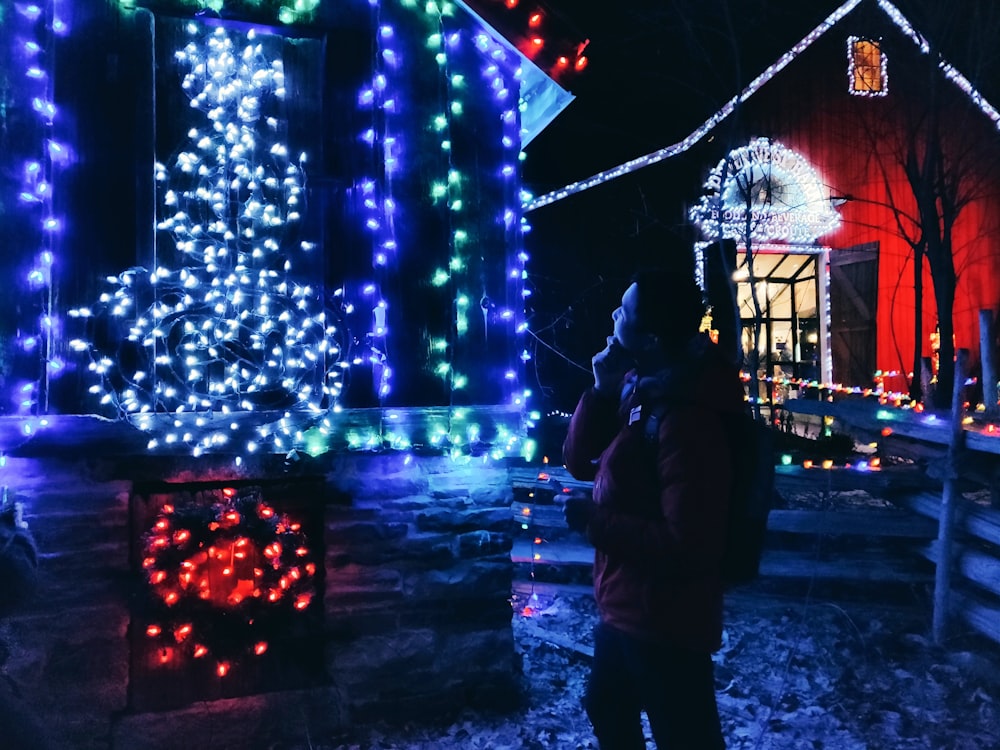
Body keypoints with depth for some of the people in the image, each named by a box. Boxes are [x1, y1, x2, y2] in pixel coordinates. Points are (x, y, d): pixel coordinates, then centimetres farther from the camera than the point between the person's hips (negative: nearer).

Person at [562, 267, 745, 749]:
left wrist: (596, 520, -20)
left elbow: (687, 546, -28)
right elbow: (580, 462, 4)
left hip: (666, 624, -9)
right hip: (624, 608, 10)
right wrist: (602, 392, -9)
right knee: (607, 710, 30)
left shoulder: (687, 420, -28)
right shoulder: (639, 389, 1)